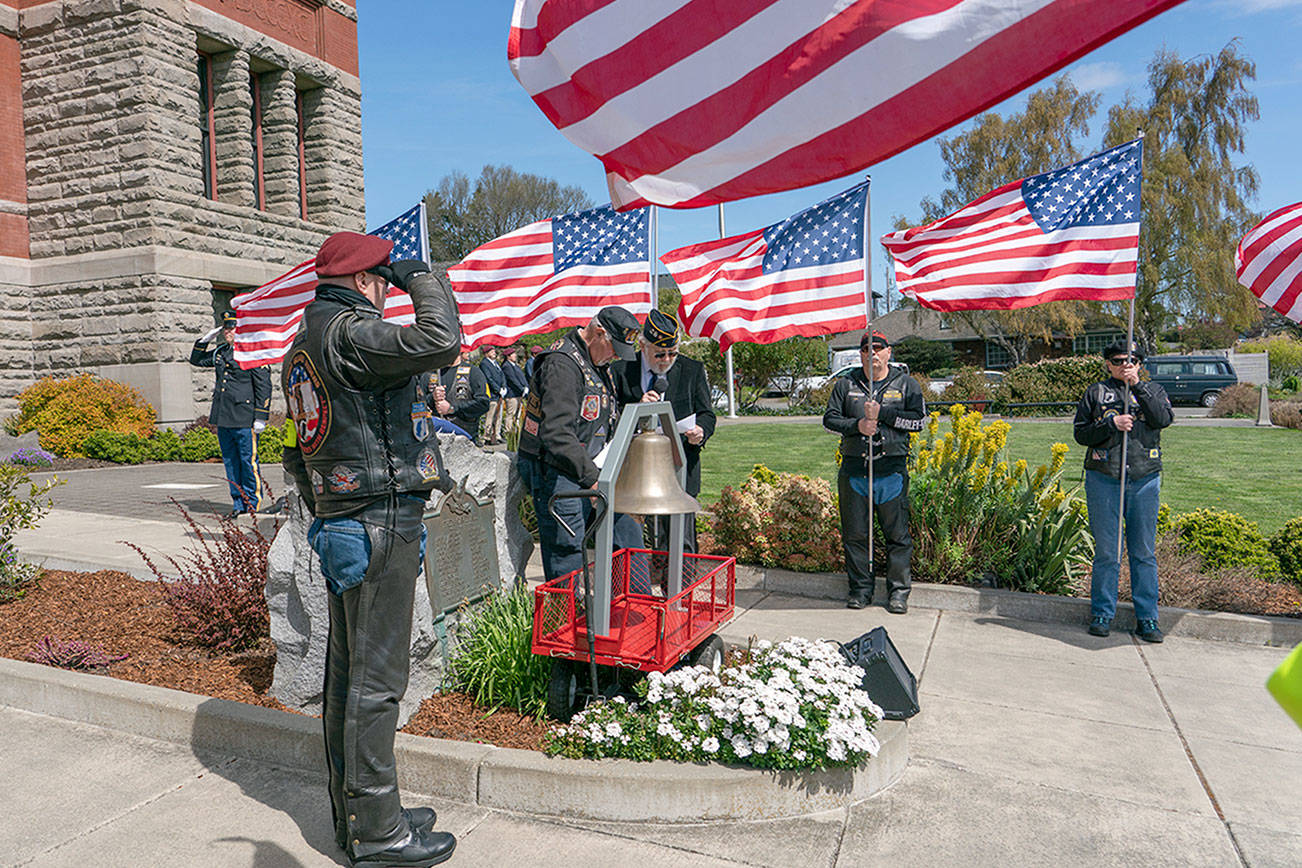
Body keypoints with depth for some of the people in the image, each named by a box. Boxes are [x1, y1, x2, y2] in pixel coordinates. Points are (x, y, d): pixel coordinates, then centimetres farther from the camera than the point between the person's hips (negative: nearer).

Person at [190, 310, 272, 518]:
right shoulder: (221, 351, 15)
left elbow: (264, 386, -10)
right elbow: (196, 360, 30)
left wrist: (260, 418, -13)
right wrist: (205, 339, 13)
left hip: (244, 418, -8)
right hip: (222, 417, 8)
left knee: (248, 460, -1)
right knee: (230, 461, 11)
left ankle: (252, 501, 11)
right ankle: (238, 502, 18)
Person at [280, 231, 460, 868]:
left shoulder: (305, 340, 18)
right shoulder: (348, 333, -15)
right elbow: (440, 341, -30)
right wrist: (422, 279, -11)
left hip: (340, 523, 11)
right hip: (381, 522, -10)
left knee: (347, 672, 16)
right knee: (375, 677, -2)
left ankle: (353, 814, 29)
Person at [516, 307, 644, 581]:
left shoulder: (598, 364, 13)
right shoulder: (563, 365, -18)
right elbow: (556, 434, -27)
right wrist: (592, 477, -30)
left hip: (589, 472, 10)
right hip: (558, 477, -10)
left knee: (628, 533, 11)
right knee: (567, 561, -4)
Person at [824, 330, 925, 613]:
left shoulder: (906, 384, 7)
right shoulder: (846, 385, 11)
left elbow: (918, 420, -4)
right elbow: (829, 419, 6)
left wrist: (882, 414, -12)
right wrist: (857, 425, -10)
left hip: (892, 470, -1)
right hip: (854, 470, 2)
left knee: (897, 534, 3)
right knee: (855, 533, 7)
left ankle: (898, 591, 14)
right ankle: (860, 588, 19)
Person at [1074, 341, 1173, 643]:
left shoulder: (1153, 391, 12)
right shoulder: (1095, 393, 9)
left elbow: (1164, 419, -8)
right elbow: (1080, 432, 3)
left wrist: (1137, 386, -12)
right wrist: (1112, 424, -12)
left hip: (1145, 481, 1)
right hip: (1104, 480, -1)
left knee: (1144, 552, 5)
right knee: (1106, 552, 2)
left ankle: (1147, 618, 14)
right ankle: (1102, 614, 12)